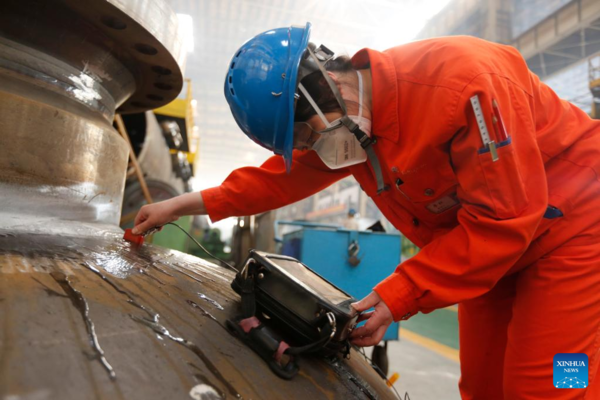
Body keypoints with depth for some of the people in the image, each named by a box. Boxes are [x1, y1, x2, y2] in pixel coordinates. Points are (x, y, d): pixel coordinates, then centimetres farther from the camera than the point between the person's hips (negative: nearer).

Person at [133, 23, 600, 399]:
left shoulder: (459, 78, -30)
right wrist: (190, 204, 2)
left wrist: (399, 296, -26)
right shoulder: (348, 116, -6)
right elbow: (284, 175, 5)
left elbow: (502, 218, -28)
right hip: (493, 248, 7)